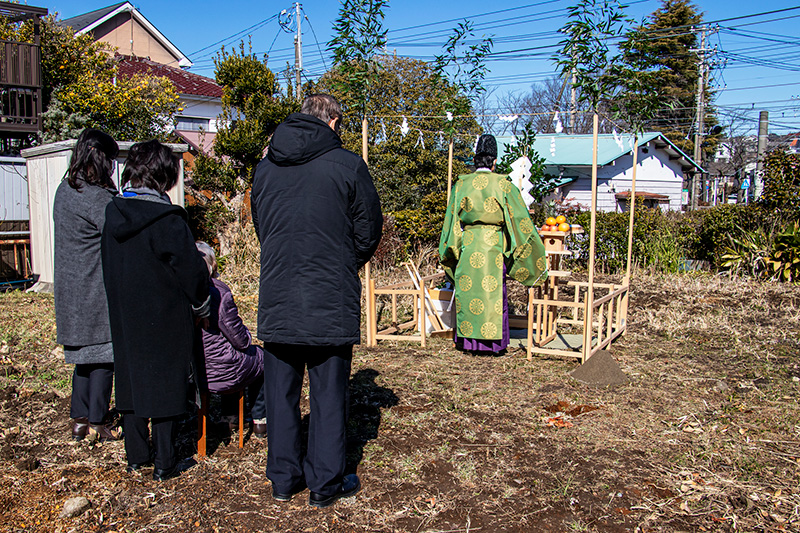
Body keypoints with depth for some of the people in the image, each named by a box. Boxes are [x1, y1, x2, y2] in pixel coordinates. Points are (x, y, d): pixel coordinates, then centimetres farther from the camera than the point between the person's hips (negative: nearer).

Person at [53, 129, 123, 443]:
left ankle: (80, 420, 24)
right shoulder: (98, 198, -19)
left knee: (85, 353, 17)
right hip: (98, 292, -8)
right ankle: (97, 423, 14)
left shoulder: (64, 190, 9)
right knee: (104, 353, 4)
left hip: (72, 290, 8)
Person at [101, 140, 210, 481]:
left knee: (131, 379, 16)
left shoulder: (112, 213, 1)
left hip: (124, 317, 6)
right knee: (166, 384, 5)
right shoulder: (166, 219, -19)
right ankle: (164, 463, 11)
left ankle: (135, 456, 27)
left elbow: (109, 267, 11)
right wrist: (200, 304, 0)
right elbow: (191, 267, -15)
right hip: (165, 318, -6)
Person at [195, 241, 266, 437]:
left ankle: (228, 415, 43)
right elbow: (240, 340, -18)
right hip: (222, 372, -6)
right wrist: (246, 335, 6)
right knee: (261, 358, 24)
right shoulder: (219, 291, -24)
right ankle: (259, 421, 31)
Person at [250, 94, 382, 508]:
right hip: (331, 303, -4)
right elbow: (368, 232, 0)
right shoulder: (347, 165, -7)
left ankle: (283, 479, 25)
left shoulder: (265, 167, 7)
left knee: (281, 392, 14)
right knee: (329, 394, 7)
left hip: (276, 300, 4)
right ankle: (325, 484, 17)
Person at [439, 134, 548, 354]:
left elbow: (451, 219, 6)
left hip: (466, 246, 2)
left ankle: (467, 339, 14)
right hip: (493, 247, -2)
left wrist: (449, 252, 16)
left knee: (466, 292, 9)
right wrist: (535, 258, 8)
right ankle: (491, 341, 7)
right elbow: (520, 219, 0)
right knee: (492, 293, 4)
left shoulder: (461, 184, 3)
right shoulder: (503, 185, -3)